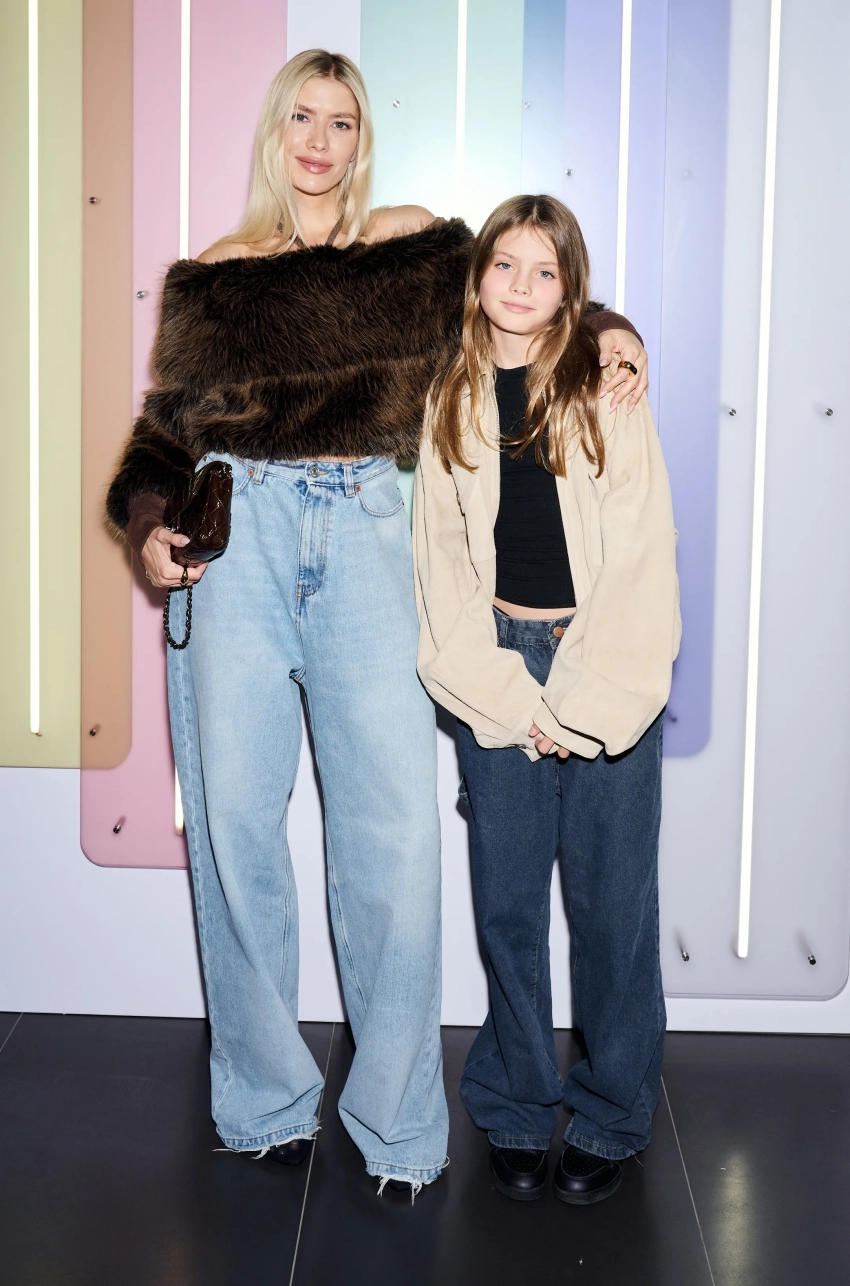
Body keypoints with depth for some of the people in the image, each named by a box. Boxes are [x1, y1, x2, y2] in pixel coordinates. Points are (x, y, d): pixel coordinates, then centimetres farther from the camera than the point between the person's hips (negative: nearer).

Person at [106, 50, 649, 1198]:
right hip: (238, 535, 1)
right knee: (235, 819, 1)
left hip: (363, 537, 0)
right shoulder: (213, 276, 14)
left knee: (396, 824, -8)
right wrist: (152, 524, -4)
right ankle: (265, 1102, 17)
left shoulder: (419, 248, 13)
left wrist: (607, 329, 7)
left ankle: (396, 1119, 6)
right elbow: (165, 427, 14)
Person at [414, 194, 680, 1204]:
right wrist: (505, 693, -5)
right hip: (496, 668, 2)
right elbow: (439, 559, 5)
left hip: (607, 671, -2)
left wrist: (580, 700, -10)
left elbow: (641, 560, -4)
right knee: (507, 900, 5)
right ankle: (515, 1112, 22)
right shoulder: (449, 403, 8)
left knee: (612, 899, 2)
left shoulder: (608, 393, 1)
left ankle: (610, 1117, 19)